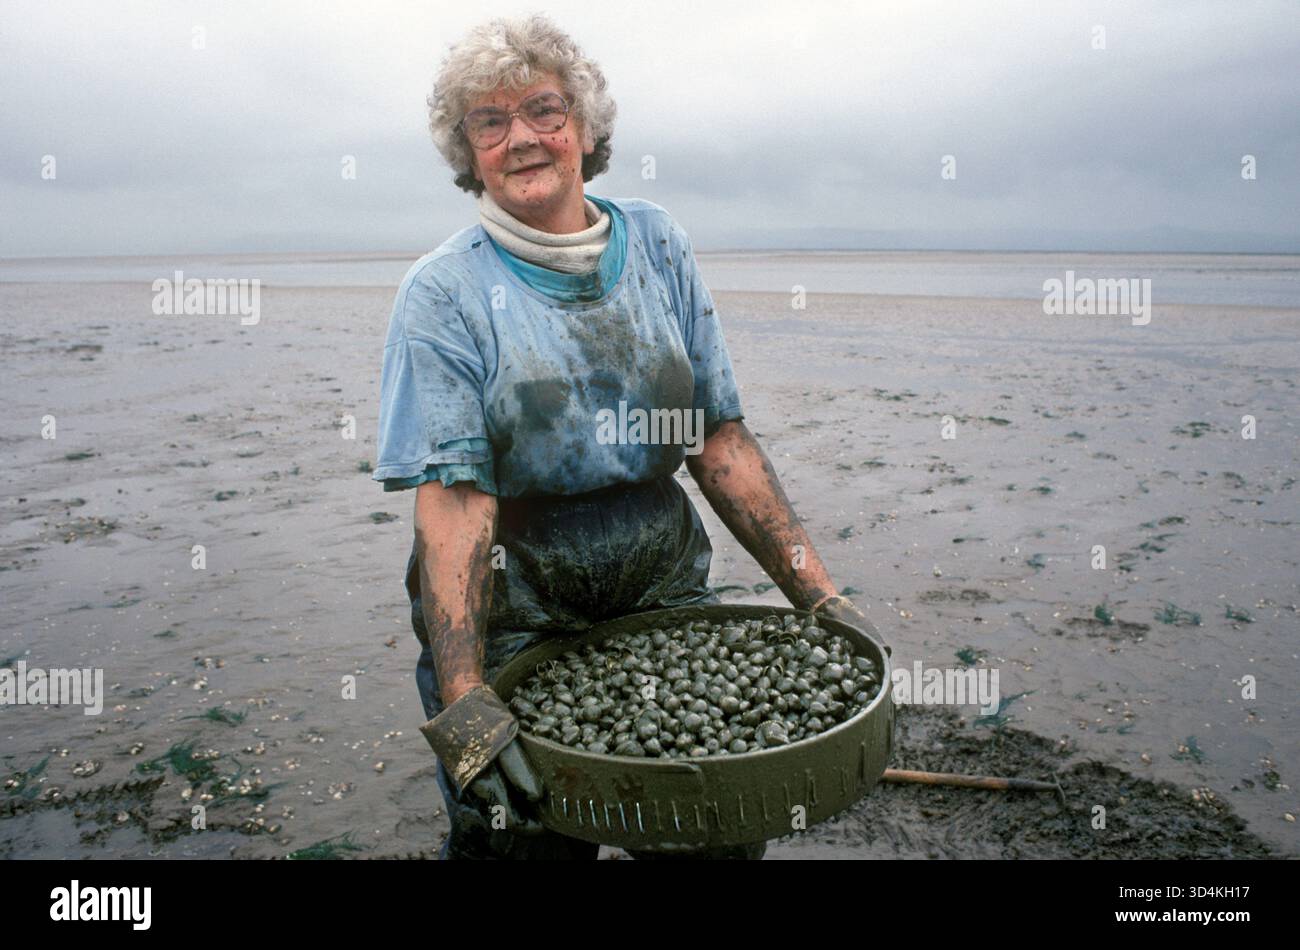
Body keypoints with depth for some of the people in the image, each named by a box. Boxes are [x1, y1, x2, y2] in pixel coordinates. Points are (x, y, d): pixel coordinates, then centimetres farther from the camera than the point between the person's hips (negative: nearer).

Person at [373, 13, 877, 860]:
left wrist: (818, 593, -4)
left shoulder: (657, 244, 3)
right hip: (515, 624, -3)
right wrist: (462, 697, -26)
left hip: (667, 598, 4)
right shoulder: (444, 294, -7)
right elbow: (452, 499, -17)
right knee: (529, 839, 7)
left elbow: (719, 439, 1)